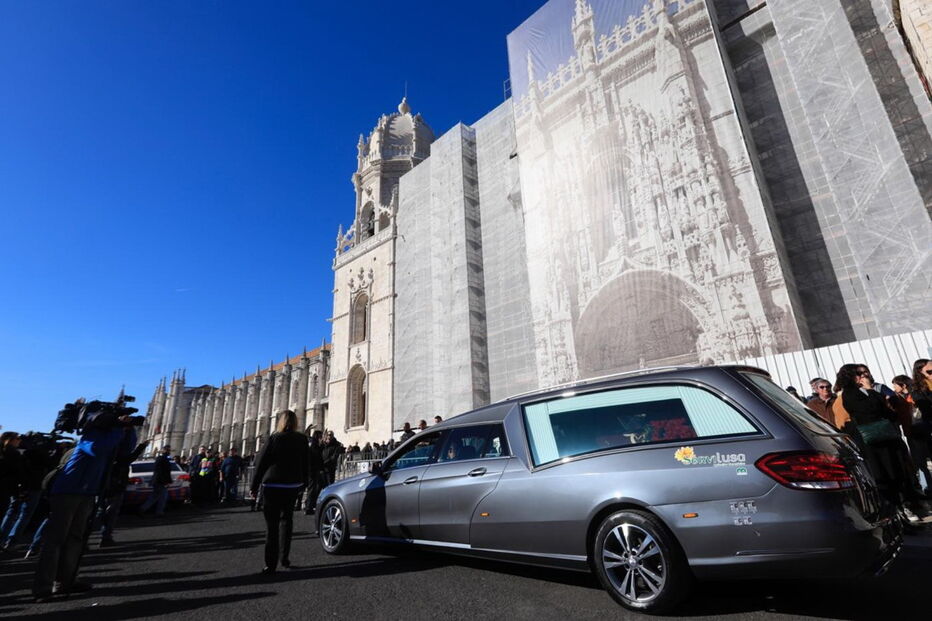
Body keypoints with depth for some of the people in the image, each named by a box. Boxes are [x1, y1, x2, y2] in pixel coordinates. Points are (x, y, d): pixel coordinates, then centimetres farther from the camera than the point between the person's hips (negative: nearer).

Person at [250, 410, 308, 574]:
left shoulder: (275, 438, -6)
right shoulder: (302, 440, 1)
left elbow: (262, 463, -6)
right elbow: (305, 464, 5)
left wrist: (254, 485, 1)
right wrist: (303, 483, 14)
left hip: (273, 486, -3)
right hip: (293, 485, 3)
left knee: (272, 524, 1)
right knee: (286, 519, 18)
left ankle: (271, 564, 0)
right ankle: (284, 557, 16)